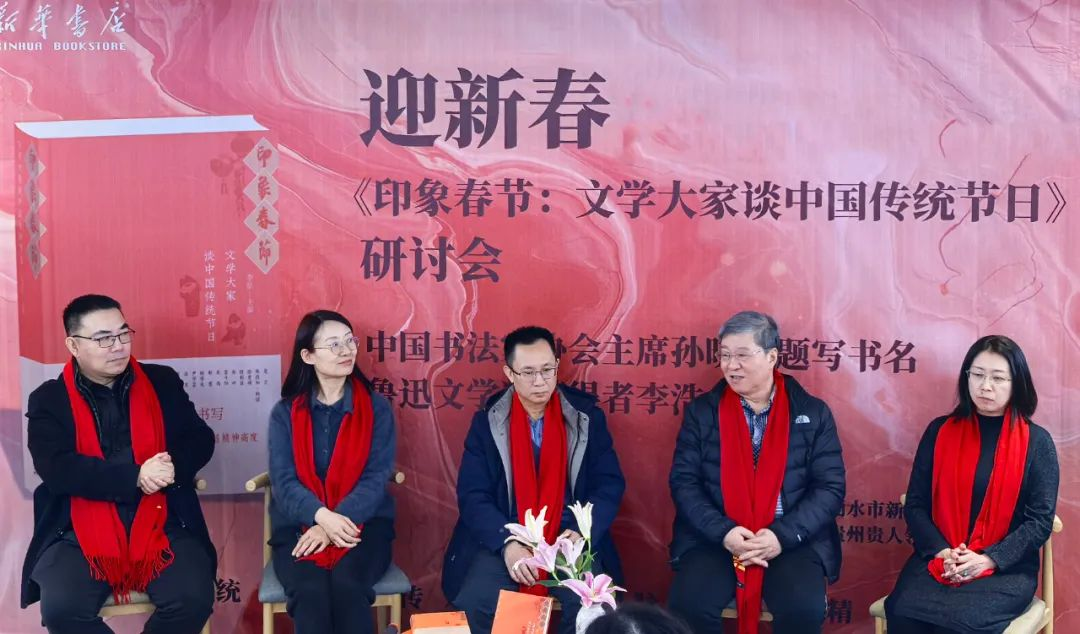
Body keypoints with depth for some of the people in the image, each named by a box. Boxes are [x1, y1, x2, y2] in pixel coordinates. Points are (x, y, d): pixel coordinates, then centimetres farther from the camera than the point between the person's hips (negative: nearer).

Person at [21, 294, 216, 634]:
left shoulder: (162, 382, 11)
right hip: (79, 530, -1)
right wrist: (134, 477, -19)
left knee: (194, 599, -23)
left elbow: (200, 440, 9)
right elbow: (56, 469, -9)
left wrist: (171, 467, -14)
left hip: (162, 522, 1)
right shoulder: (48, 400, 5)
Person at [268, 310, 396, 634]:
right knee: (311, 592, -30)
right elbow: (284, 481, -5)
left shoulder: (376, 408, 4)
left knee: (346, 585, -31)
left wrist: (336, 523, -21)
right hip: (299, 526, 0)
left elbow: (376, 478, -5)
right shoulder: (285, 412, 6)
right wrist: (321, 517, -26)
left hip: (362, 524, 0)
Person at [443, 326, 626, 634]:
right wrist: (507, 544, -20)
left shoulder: (587, 416, 3)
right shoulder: (487, 421, 2)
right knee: (472, 604, -26)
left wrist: (581, 534, -16)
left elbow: (609, 484, 1)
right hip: (503, 539, 0)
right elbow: (473, 495, -3)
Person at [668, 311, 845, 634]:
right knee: (688, 606, -24)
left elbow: (830, 488, -1)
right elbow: (684, 483, 1)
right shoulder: (701, 412, 5)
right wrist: (724, 533, -15)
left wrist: (782, 536, -15)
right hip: (714, 540, 1)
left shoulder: (813, 413, 4)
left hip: (792, 542, 0)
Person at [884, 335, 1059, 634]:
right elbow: (915, 504, 6)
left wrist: (988, 559, -15)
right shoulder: (940, 431, 7)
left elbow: (1040, 519, -2)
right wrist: (941, 551, -11)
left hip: (1006, 569, -1)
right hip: (937, 559, 2)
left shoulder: (1037, 442, 2)